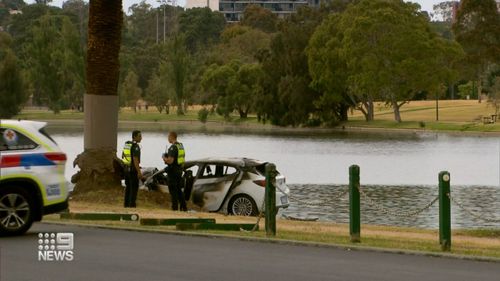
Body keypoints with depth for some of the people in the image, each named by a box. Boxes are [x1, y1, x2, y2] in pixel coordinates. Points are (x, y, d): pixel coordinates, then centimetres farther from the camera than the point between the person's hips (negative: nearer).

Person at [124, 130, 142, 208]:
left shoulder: (126, 145, 13)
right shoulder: (135, 146, -15)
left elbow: (123, 156, 21)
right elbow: (135, 159, -22)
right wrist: (139, 172, -22)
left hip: (127, 169, 9)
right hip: (133, 170, -9)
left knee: (128, 188, 14)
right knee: (134, 189, -5)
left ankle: (126, 204, 16)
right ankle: (132, 205, -7)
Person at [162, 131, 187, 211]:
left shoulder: (173, 147, -19)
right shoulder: (181, 146, 11)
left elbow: (170, 161, -25)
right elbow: (182, 159, 19)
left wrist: (164, 157, -7)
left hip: (173, 171, -9)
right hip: (179, 170, 9)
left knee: (173, 190, -3)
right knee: (178, 189, 16)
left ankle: (175, 208, -2)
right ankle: (184, 207, 17)